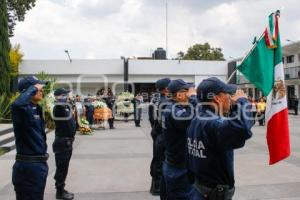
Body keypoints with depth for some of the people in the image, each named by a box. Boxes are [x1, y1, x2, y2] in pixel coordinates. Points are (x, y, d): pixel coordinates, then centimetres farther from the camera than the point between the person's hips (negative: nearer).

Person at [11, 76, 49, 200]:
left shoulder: (36, 109, 9)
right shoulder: (23, 109, -17)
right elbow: (17, 104, -43)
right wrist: (33, 88, -29)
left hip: (39, 163, 9)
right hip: (28, 166, -9)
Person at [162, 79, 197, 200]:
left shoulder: (171, 108, 7)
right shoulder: (175, 111, -26)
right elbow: (195, 118, -39)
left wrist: (192, 99, -5)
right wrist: (193, 97, -25)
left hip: (173, 164, 10)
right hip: (179, 167, -10)